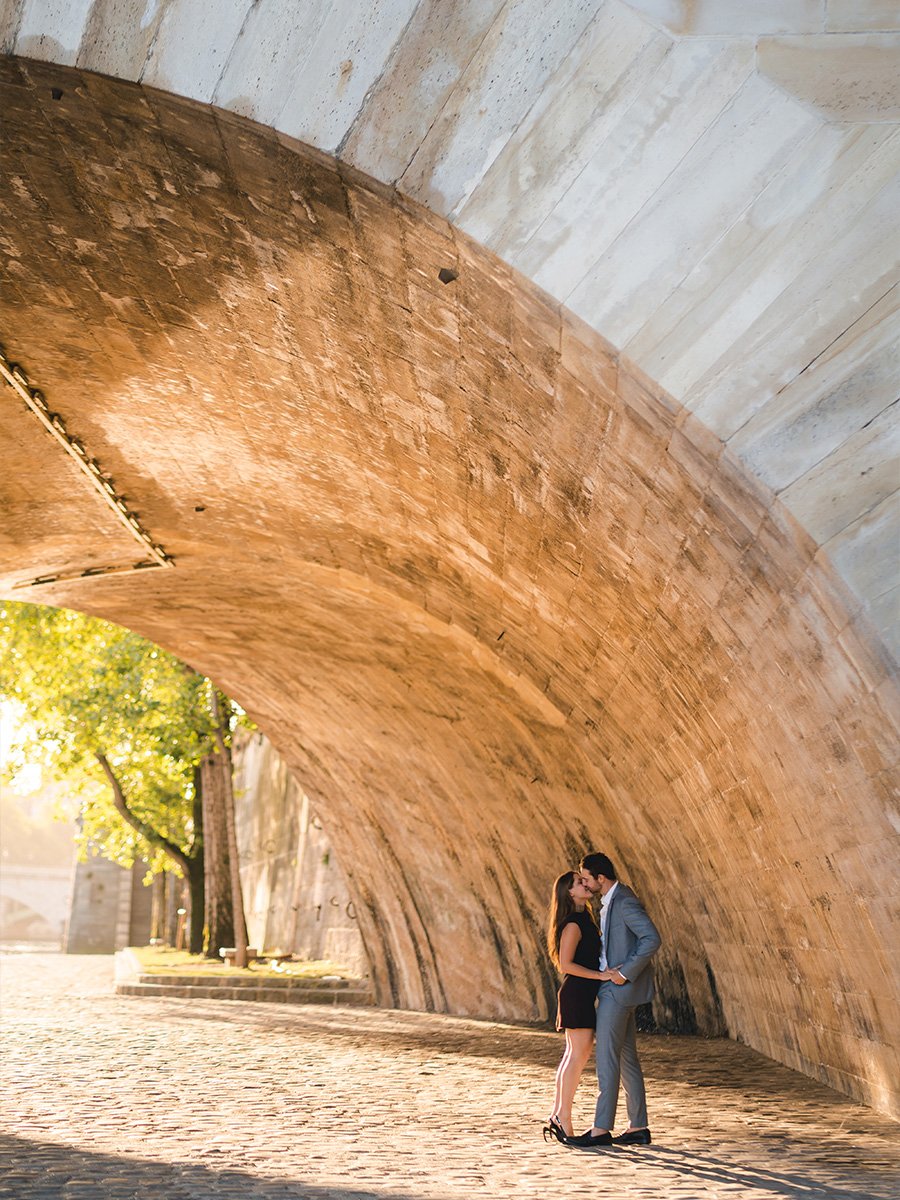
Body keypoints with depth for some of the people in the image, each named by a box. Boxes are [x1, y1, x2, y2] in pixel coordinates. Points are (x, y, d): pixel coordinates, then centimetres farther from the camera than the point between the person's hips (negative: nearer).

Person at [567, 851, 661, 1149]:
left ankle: (601, 1128, -3)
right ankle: (638, 1127, 16)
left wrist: (625, 973, -23)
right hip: (615, 988, 10)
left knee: (606, 1057, -7)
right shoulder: (610, 901, 15)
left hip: (620, 989, -10)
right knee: (626, 1057, 11)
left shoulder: (624, 901, -17)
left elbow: (652, 939, -26)